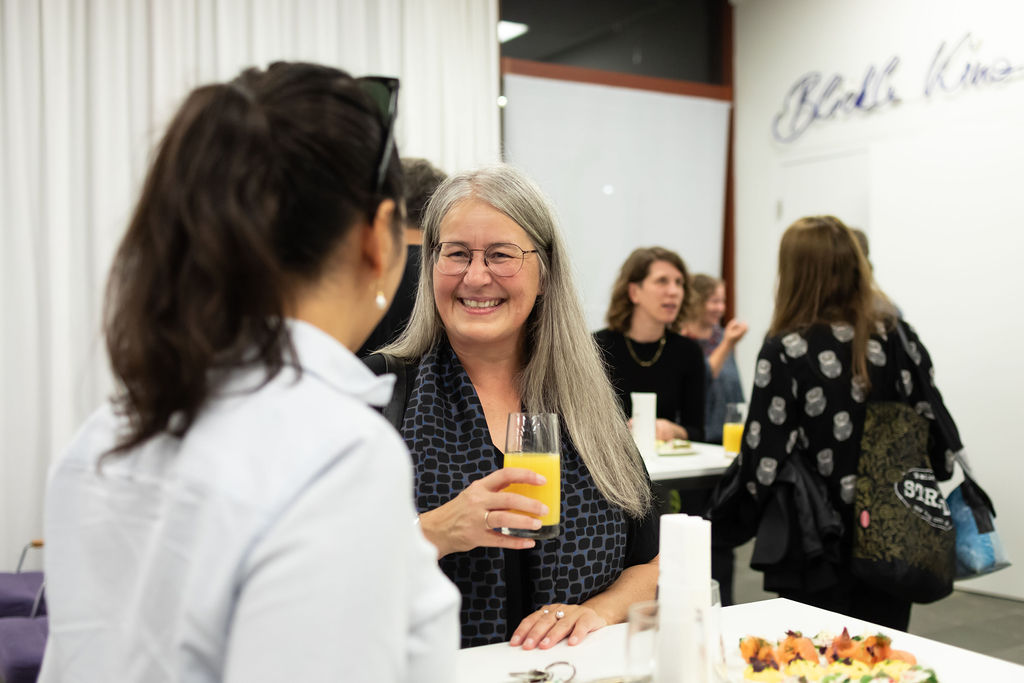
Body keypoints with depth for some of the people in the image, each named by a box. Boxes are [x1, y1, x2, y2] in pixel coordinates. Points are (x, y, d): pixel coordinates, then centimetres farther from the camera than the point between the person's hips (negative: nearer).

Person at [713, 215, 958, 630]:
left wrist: (734, 520, 2)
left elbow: (764, 457, -12)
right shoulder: (900, 339, -2)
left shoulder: (786, 352, -13)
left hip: (818, 554, -4)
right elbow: (937, 439, 3)